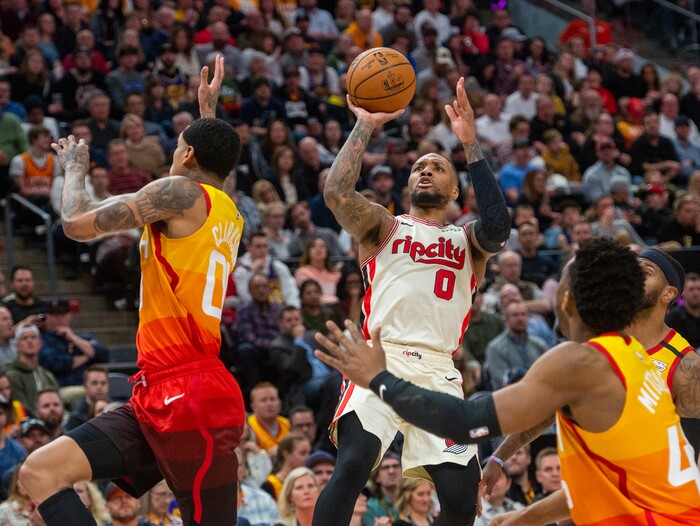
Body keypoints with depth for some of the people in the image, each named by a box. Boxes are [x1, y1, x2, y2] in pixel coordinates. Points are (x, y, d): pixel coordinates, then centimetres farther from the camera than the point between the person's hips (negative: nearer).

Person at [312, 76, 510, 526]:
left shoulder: (468, 241, 21)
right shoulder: (384, 228, 18)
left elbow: (498, 223, -3)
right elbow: (337, 192, -1)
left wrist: (471, 145, -4)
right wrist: (365, 126, 1)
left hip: (439, 371, 2)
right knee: (353, 464, -26)